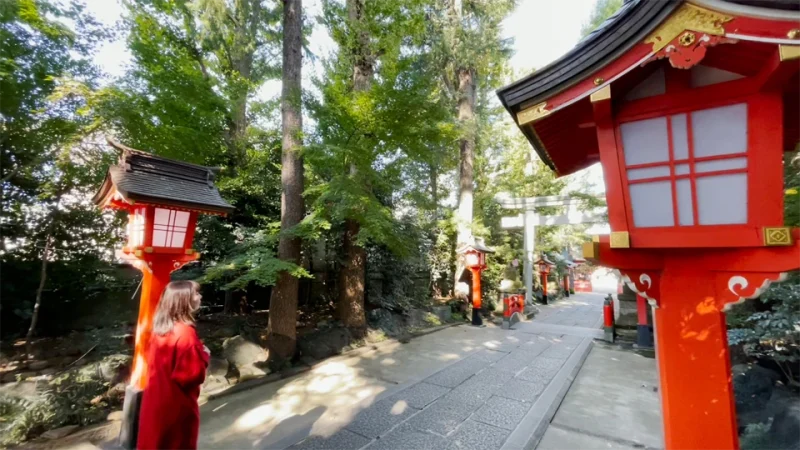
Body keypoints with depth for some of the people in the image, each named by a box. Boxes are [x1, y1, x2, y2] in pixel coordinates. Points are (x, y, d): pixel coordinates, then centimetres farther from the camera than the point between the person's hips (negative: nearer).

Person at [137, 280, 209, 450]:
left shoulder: (159, 328, 0)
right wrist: (203, 355, -10)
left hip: (156, 401, 8)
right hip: (178, 405, -8)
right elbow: (194, 375, -26)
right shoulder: (186, 334, -26)